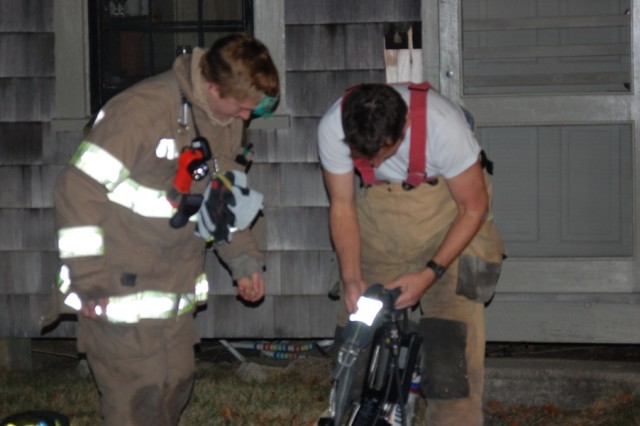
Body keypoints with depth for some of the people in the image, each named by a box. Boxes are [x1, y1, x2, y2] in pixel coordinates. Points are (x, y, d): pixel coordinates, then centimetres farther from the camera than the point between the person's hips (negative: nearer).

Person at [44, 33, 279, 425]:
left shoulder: (229, 122, 5)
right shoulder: (142, 110, -22)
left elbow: (226, 198, 20)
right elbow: (80, 188, -21)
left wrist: (245, 260, 8)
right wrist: (88, 282, -21)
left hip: (176, 293, 8)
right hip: (123, 291, -8)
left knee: (176, 388, 14)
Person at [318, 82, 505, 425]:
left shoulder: (443, 125, -33)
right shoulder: (333, 127, -24)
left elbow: (473, 209, -19)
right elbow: (342, 206, -9)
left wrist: (429, 274, -25)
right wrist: (351, 278, -19)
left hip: (446, 202, -3)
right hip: (378, 207, 3)